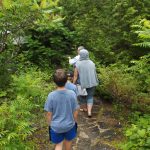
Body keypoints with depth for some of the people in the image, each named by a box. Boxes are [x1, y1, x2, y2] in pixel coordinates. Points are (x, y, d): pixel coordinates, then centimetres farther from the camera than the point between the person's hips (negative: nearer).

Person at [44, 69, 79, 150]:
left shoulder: (51, 96, -20)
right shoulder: (72, 94, -18)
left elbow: (49, 113, -11)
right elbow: (75, 111, -9)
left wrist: (50, 124, 6)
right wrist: (75, 121, 10)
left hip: (56, 126, -1)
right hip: (69, 125, 1)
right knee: (68, 142, 26)